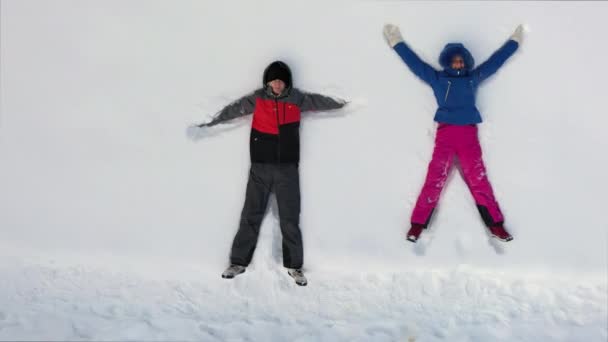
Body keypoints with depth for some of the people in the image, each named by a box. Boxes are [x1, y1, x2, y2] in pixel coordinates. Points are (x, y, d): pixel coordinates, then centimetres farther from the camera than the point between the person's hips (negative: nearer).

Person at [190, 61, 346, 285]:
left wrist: (345, 102, 17)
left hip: (287, 168, 1)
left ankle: (294, 265, 15)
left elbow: (321, 101, 14)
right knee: (251, 216, 5)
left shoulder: (297, 99, 4)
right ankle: (239, 262, 15)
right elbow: (233, 109, 3)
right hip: (260, 168, 0)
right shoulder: (257, 99, 1)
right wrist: (208, 122, 2)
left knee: (290, 218, 4)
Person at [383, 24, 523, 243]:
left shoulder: (474, 77, 19)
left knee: (478, 180, 0)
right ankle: (417, 225, -7)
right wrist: (397, 43, 20)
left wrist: (514, 42, 38)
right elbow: (415, 62, 16)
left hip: (469, 134, 2)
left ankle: (496, 226, 5)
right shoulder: (437, 78, 13)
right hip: (445, 133, -2)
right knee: (435, 179, -9)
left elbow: (495, 61, 29)